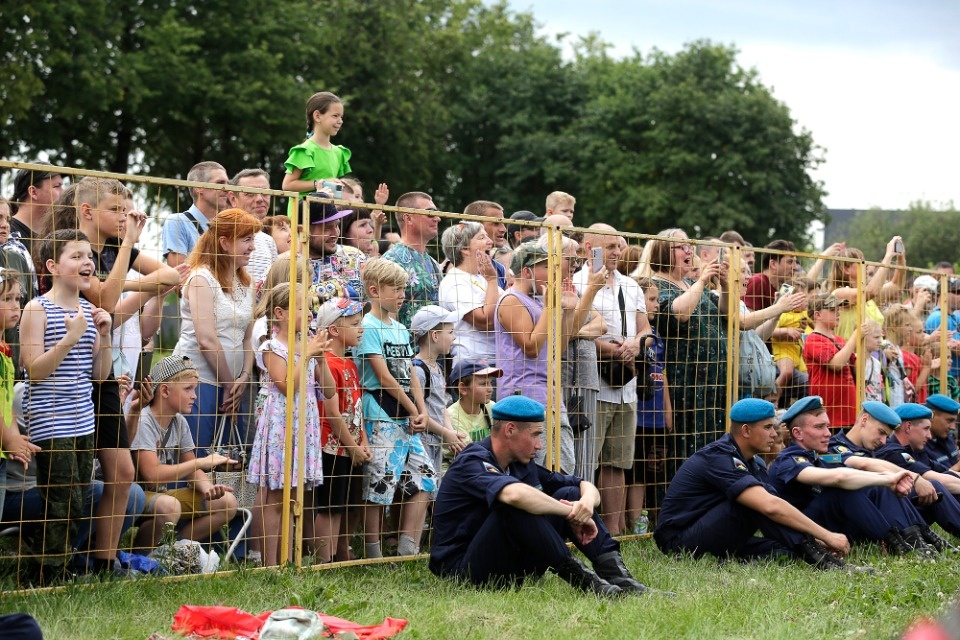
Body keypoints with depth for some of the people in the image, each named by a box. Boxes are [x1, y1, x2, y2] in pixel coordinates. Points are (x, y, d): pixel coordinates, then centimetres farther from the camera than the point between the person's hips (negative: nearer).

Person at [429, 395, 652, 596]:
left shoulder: (522, 465, 10)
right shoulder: (472, 464, -16)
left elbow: (587, 487, 10)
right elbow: (515, 495, -38)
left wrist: (587, 502, -15)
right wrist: (573, 514, -27)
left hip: (512, 567, 8)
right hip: (461, 570, -8)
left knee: (570, 494, 0)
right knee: (517, 505, -32)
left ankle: (614, 571, -16)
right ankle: (574, 573, -26)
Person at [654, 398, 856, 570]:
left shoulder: (753, 463, 10)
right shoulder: (719, 458, -22)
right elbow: (771, 506, -33)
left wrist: (818, 541, -11)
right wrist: (826, 535, -31)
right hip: (680, 542, -9)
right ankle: (811, 554, -26)